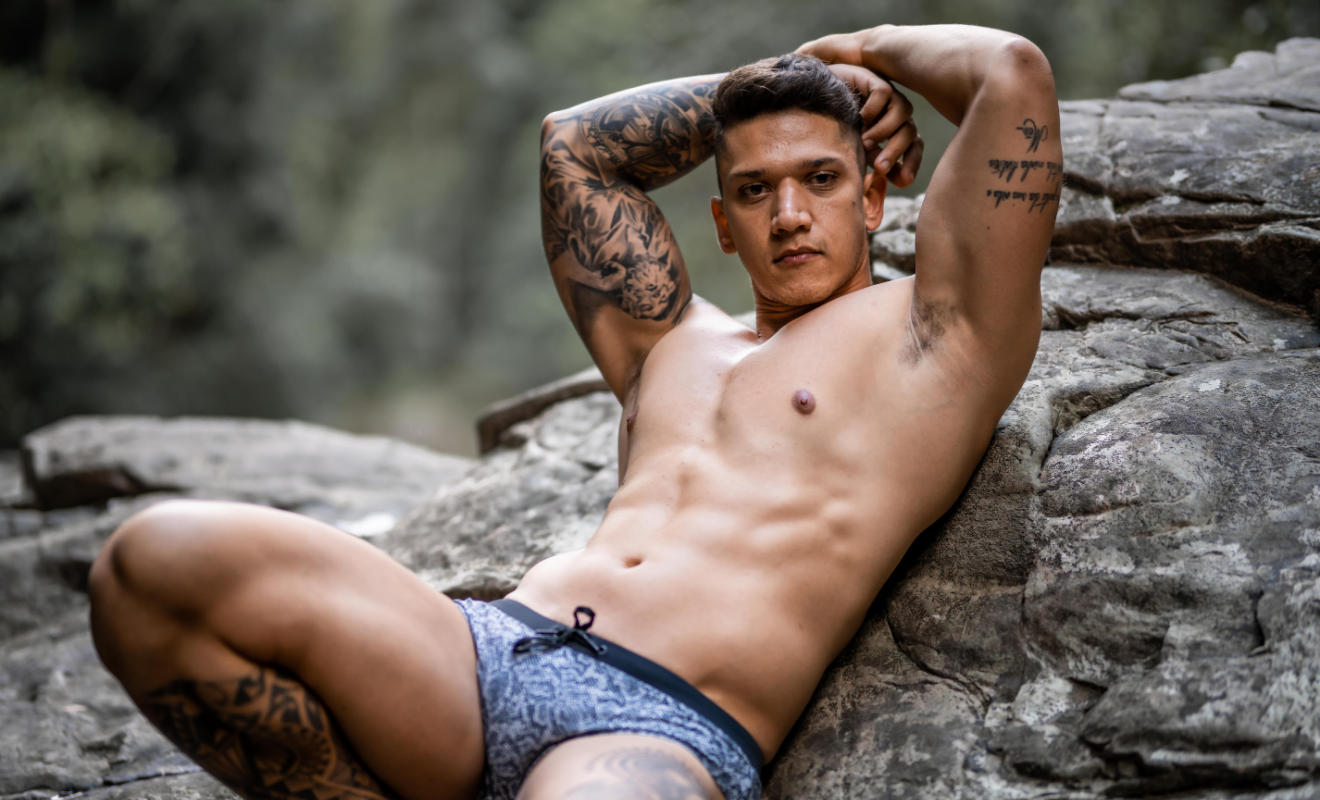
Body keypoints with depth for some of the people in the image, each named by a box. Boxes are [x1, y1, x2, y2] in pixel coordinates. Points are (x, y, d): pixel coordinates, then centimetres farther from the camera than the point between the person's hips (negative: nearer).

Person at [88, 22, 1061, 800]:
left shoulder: (924, 332, 15)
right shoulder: (675, 342, 30)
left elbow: (1014, 72, 7)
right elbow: (573, 142, 39)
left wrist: (867, 48, 26)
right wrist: (773, 78, 39)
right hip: (490, 650, 6)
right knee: (158, 560, -18)